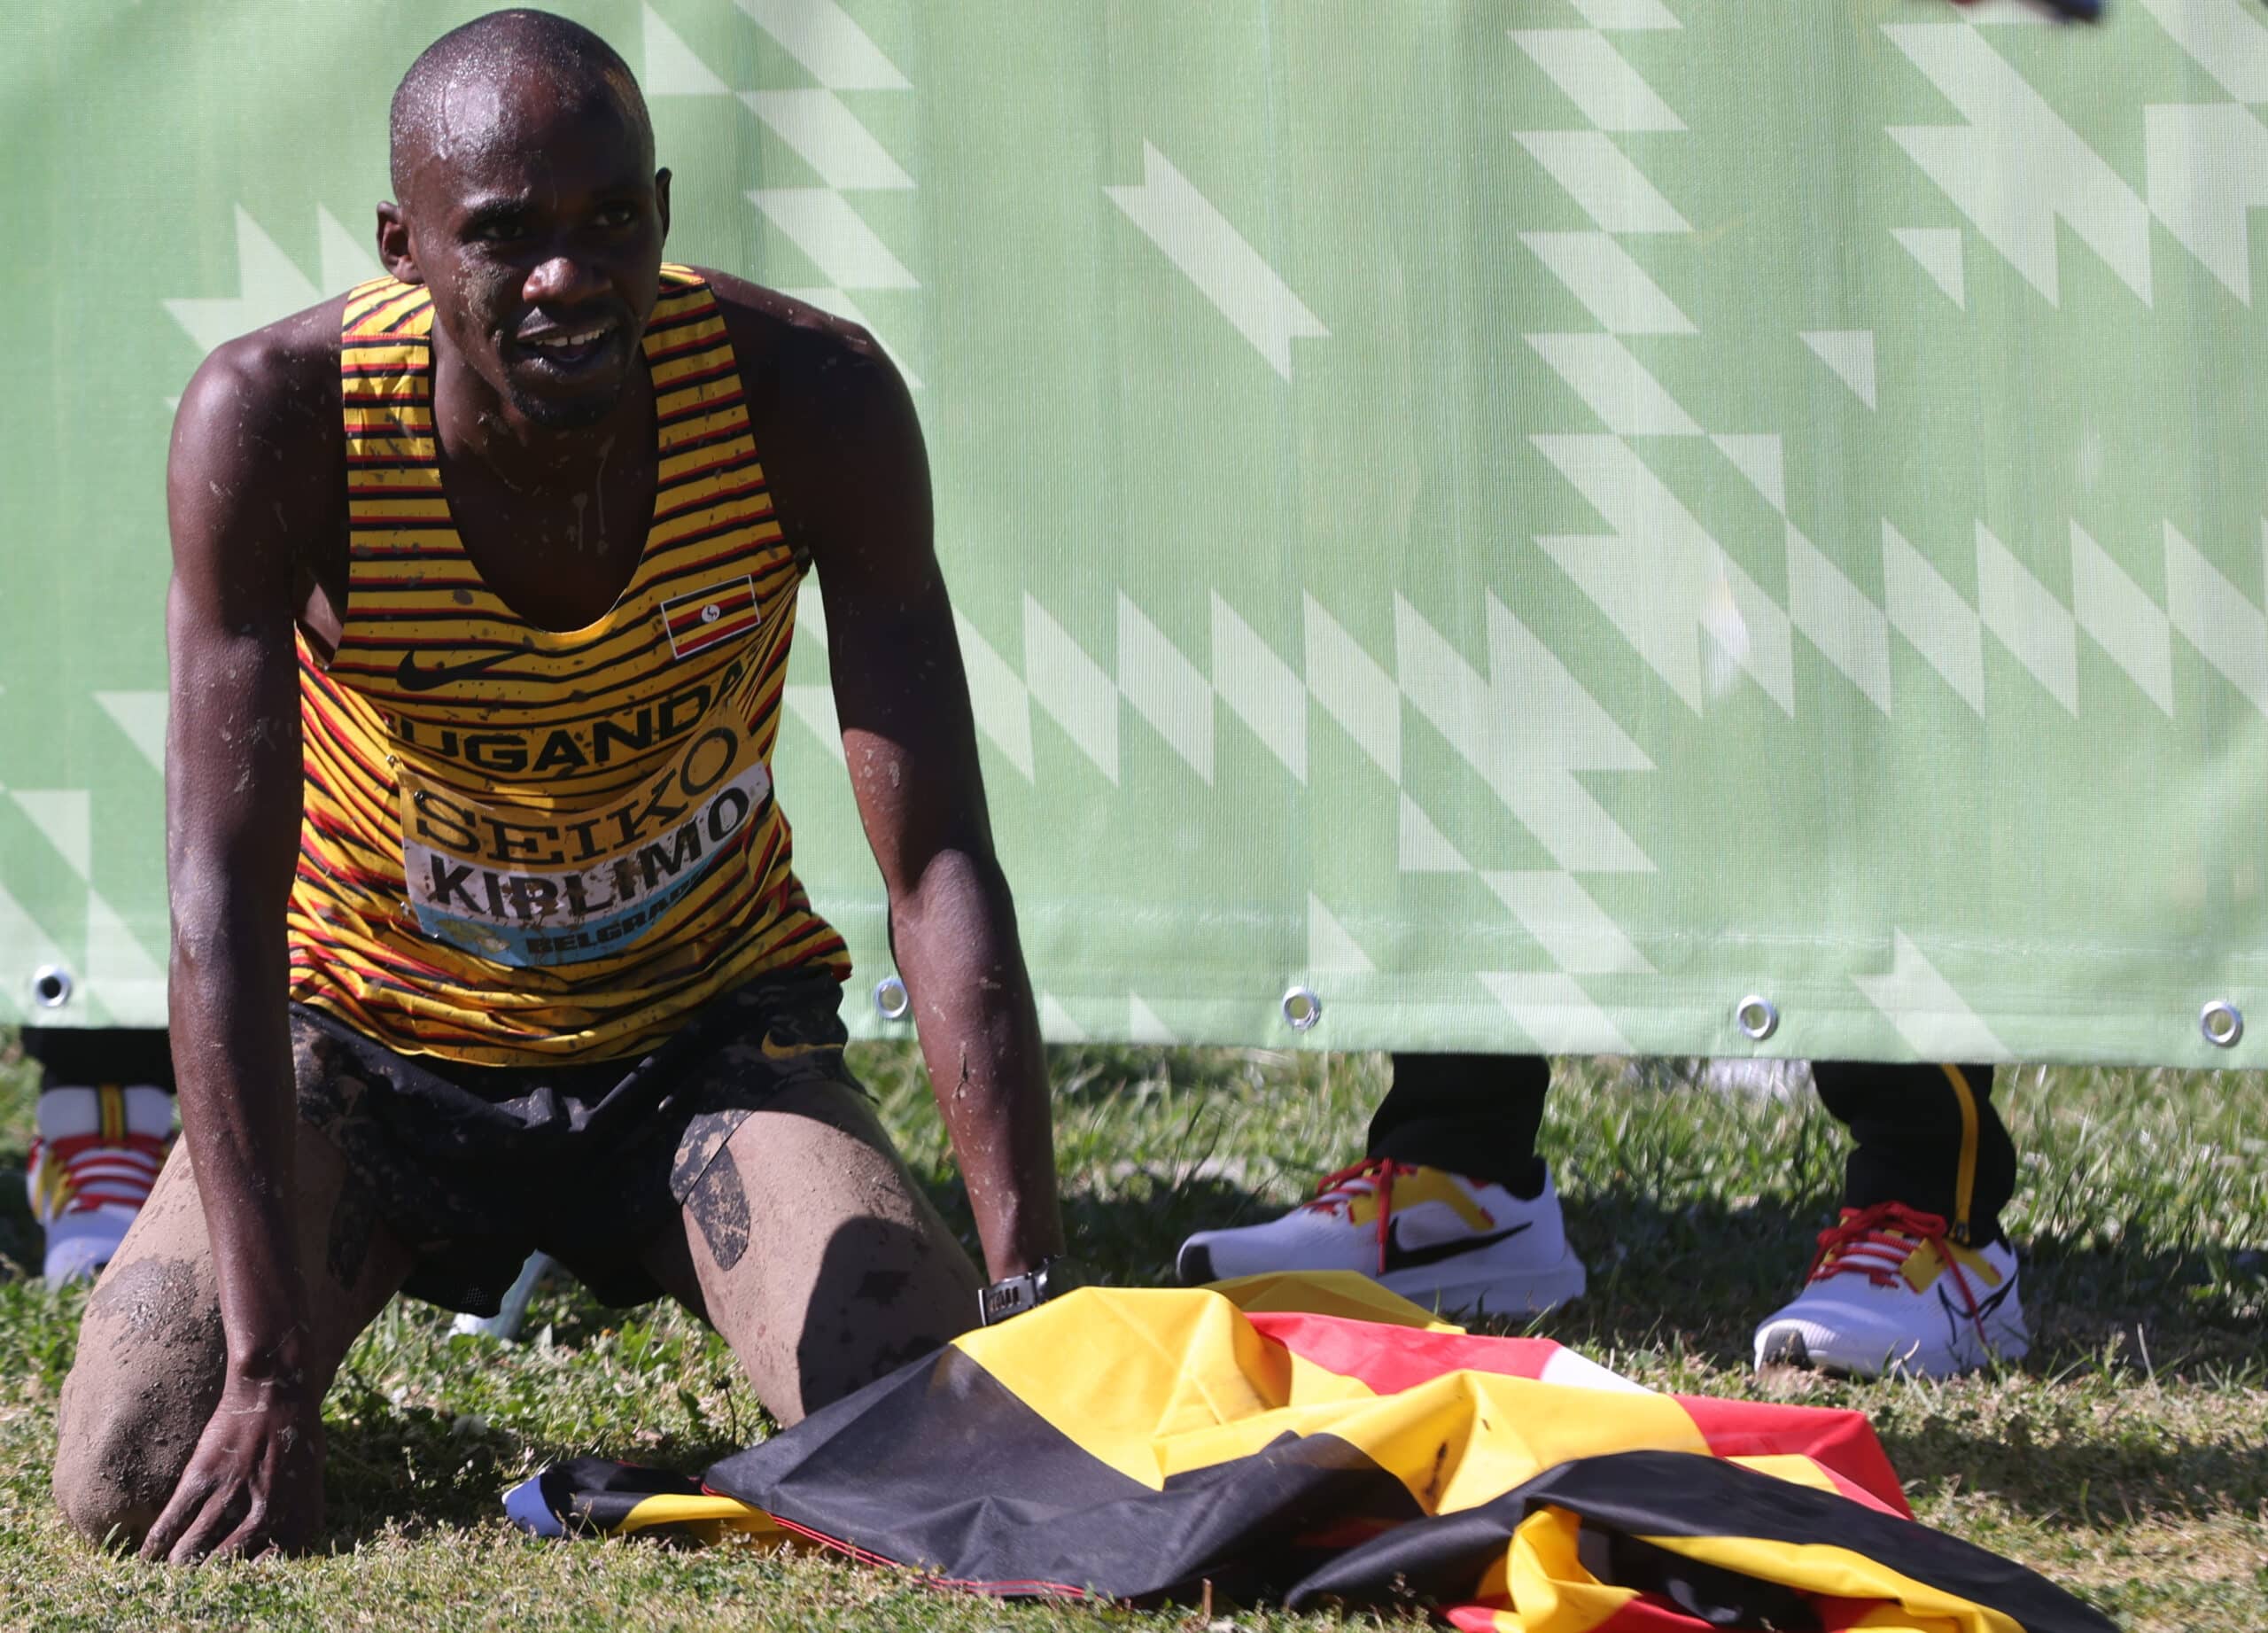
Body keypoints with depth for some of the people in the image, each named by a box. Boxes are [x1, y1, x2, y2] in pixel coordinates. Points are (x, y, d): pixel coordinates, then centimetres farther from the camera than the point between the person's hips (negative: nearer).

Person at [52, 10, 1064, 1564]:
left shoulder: (810, 400, -22)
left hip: (708, 1031, 0)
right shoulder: (270, 424, -26)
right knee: (138, 1478, -20)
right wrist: (271, 1372, -34)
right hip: (377, 1029, 0)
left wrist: (1034, 1294, -31)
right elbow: (226, 898, -28)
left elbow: (940, 867, -21)